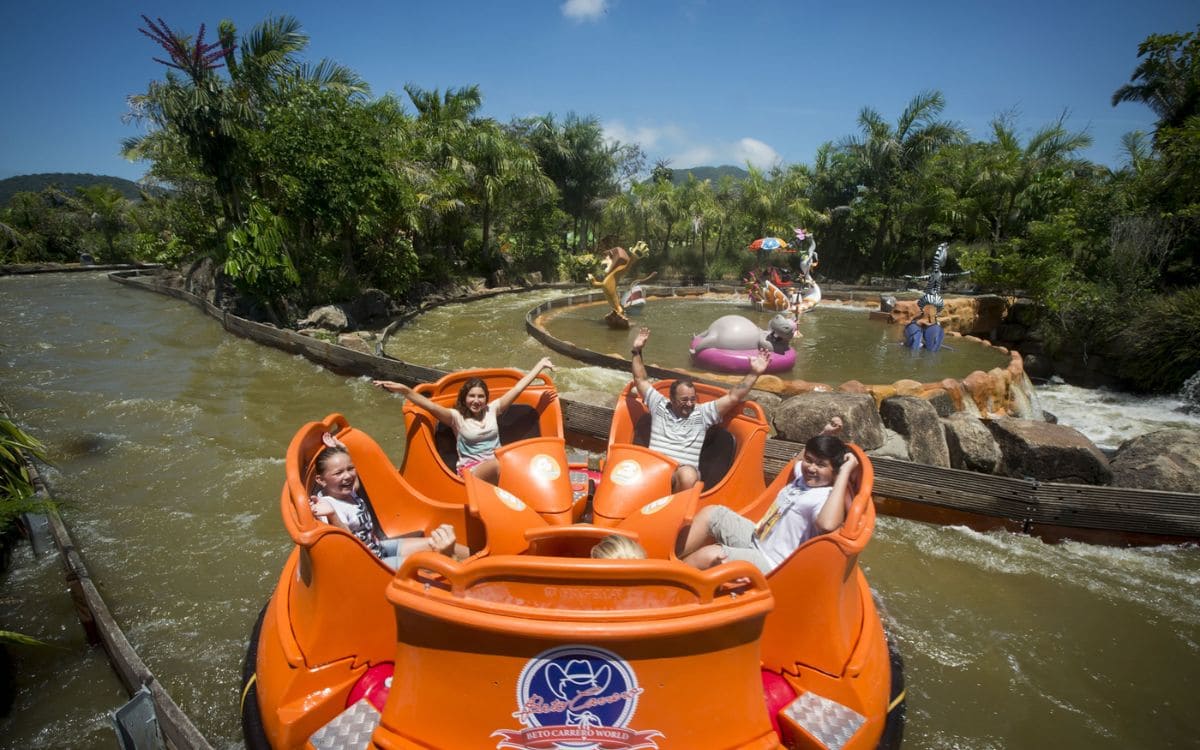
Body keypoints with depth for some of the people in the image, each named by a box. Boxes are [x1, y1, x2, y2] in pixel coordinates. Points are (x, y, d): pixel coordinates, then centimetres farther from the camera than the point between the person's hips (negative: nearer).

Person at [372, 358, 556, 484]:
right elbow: (431, 406, -15)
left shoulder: (492, 409, 10)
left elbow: (517, 388, 10)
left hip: (498, 464, 4)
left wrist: (540, 365, 11)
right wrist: (404, 390, -31)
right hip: (471, 469, -4)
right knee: (498, 465, -37)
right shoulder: (457, 417, 0)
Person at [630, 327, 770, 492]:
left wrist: (754, 374, 3)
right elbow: (640, 380, 21)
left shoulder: (703, 413, 15)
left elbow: (733, 397, 10)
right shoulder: (660, 406, 17)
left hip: (686, 471, 0)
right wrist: (637, 351, 17)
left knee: (687, 476, -39)